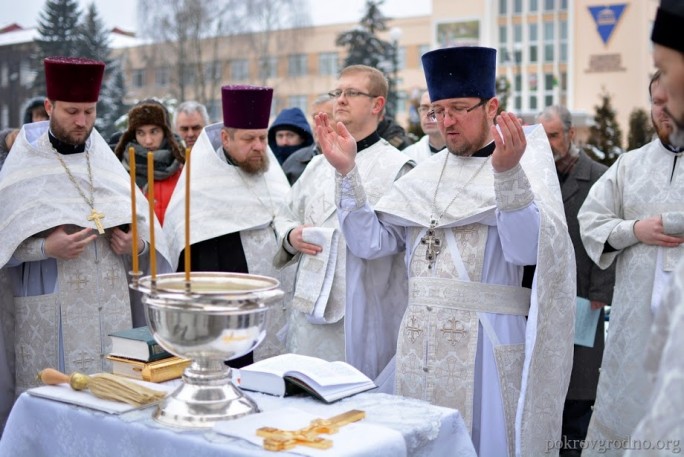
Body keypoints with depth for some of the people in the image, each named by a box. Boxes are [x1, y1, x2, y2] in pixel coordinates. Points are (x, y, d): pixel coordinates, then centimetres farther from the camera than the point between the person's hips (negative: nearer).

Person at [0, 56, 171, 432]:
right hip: (49, 310, -4)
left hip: (112, 305, 4)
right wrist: (47, 248, -20)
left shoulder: (105, 162, 10)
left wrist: (138, 243, -8)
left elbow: (142, 227, 14)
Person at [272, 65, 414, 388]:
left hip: (362, 312, -6)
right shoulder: (318, 164, 14)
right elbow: (286, 215, 21)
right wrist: (291, 236, 0)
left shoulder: (396, 166, -5)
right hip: (311, 304, 6)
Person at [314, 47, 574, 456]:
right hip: (418, 346, 5)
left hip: (486, 346, -5)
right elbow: (369, 242, 3)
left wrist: (507, 174, -34)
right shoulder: (425, 175, 11)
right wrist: (347, 170, -5)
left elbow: (527, 249, -21)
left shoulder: (525, 168, -3)